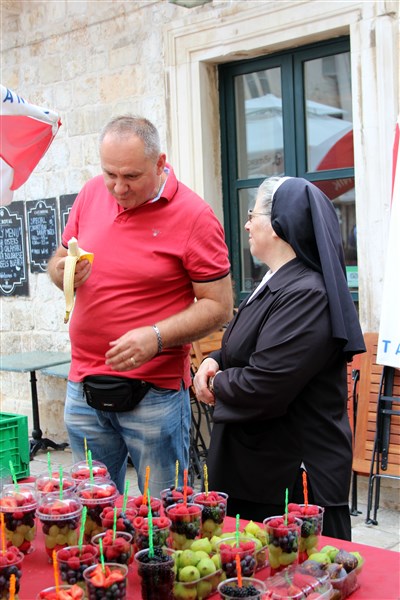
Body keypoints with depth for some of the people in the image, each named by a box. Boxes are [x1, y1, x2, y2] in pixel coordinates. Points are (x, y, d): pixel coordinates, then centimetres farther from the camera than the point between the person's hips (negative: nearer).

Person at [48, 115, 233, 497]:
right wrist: (62, 273, -8)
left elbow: (218, 307, -9)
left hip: (155, 393, -4)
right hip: (83, 387, 5)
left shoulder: (194, 217, -10)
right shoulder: (91, 194, 6)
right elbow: (58, 262, 16)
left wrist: (156, 337, -23)